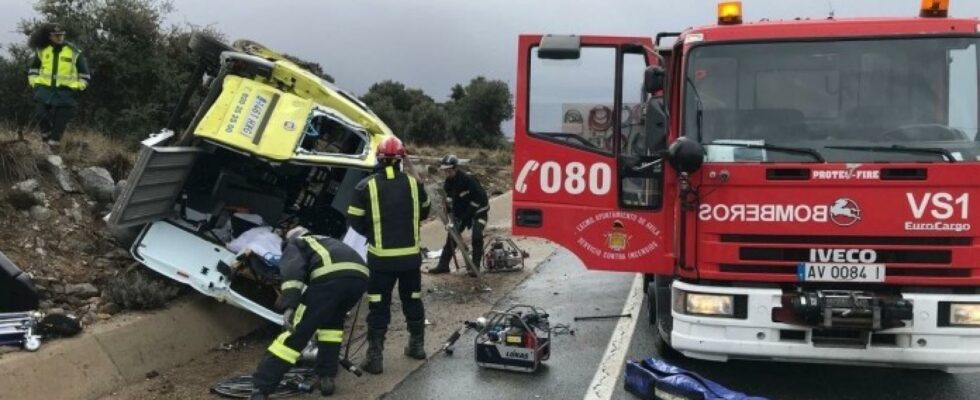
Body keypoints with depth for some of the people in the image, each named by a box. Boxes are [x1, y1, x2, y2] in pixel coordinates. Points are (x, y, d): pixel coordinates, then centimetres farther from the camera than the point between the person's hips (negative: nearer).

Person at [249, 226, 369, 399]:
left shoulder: (293, 245, 28)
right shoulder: (328, 242, 46)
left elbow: (293, 268, 2)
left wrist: (289, 305, -8)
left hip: (330, 276, -5)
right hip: (360, 276, 5)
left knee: (297, 331, 3)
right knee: (333, 320, 31)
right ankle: (326, 377, 23)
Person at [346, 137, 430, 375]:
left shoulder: (366, 186, -9)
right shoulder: (414, 184, -2)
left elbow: (355, 221, -3)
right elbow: (424, 213, 14)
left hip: (381, 257, -2)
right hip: (411, 255, 3)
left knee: (379, 306, 4)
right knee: (413, 300, 19)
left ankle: (375, 357, 4)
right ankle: (417, 345, 32)